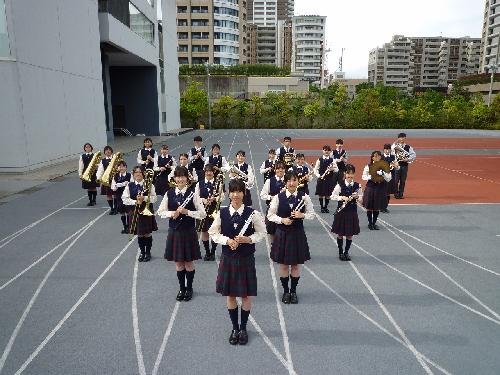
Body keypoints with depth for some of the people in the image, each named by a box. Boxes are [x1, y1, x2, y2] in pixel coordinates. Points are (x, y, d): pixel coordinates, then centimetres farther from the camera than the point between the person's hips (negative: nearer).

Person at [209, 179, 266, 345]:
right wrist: (227, 240, -15)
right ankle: (235, 328, 33)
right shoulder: (222, 213, -6)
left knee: (246, 296, 10)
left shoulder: (252, 213, -10)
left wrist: (248, 239, -18)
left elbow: (262, 233, -1)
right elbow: (213, 233, 1)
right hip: (227, 258, 1)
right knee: (230, 295, 12)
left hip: (246, 259, -1)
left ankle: (243, 328, 32)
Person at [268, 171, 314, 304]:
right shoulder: (278, 197, -6)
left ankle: (293, 291, 29)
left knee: (296, 264, 11)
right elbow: (270, 215, -2)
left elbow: (311, 214, 3)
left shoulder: (304, 197, -4)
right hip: (282, 233, 0)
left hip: (298, 233, 1)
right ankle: (285, 291, 28)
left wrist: (302, 215, -16)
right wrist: (282, 220, -17)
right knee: (283, 264, 10)